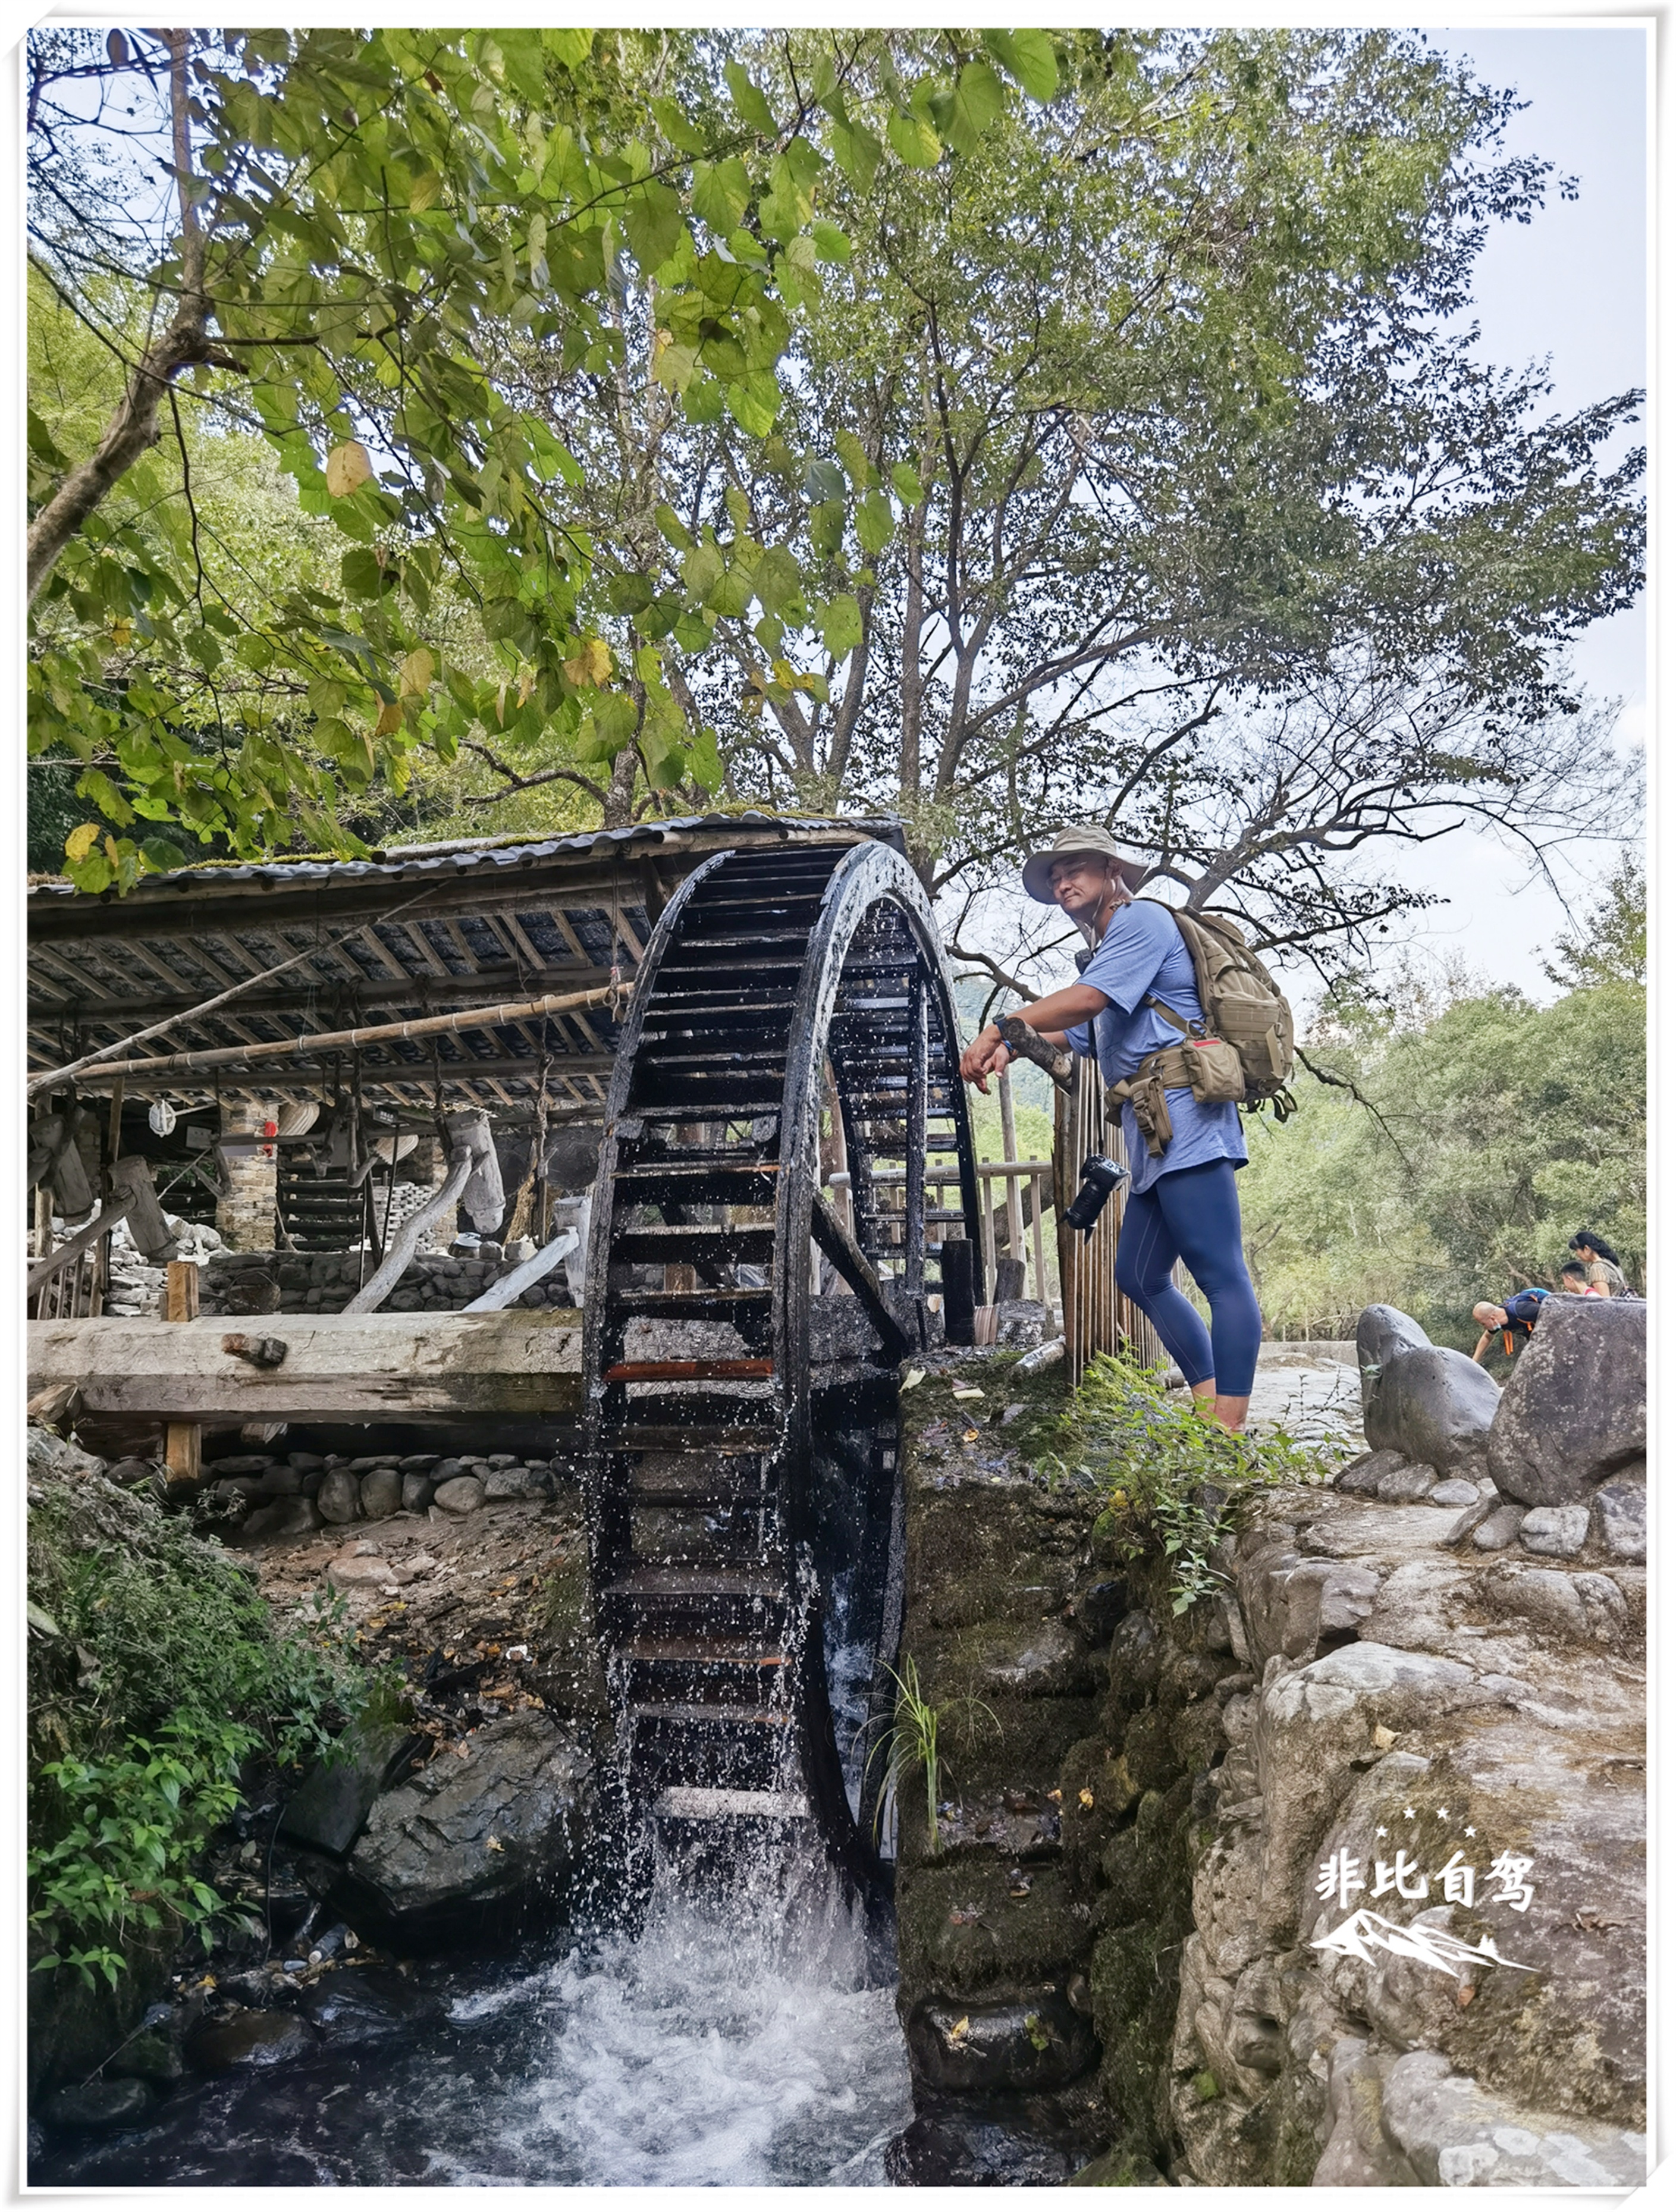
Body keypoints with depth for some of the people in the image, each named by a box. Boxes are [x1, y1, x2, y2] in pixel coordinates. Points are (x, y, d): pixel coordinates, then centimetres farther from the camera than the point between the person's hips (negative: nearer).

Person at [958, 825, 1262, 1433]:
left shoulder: (1142, 918, -2)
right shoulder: (1110, 954, 29)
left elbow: (1086, 999, -15)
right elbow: (1075, 1035, 30)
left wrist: (999, 1029, -11)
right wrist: (1011, 1048, 16)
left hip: (1185, 1121, -11)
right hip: (1155, 1139, 11)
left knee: (1221, 1275, -14)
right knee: (1140, 1278, 14)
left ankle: (1229, 1429, -19)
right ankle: (1207, 1397, 17)